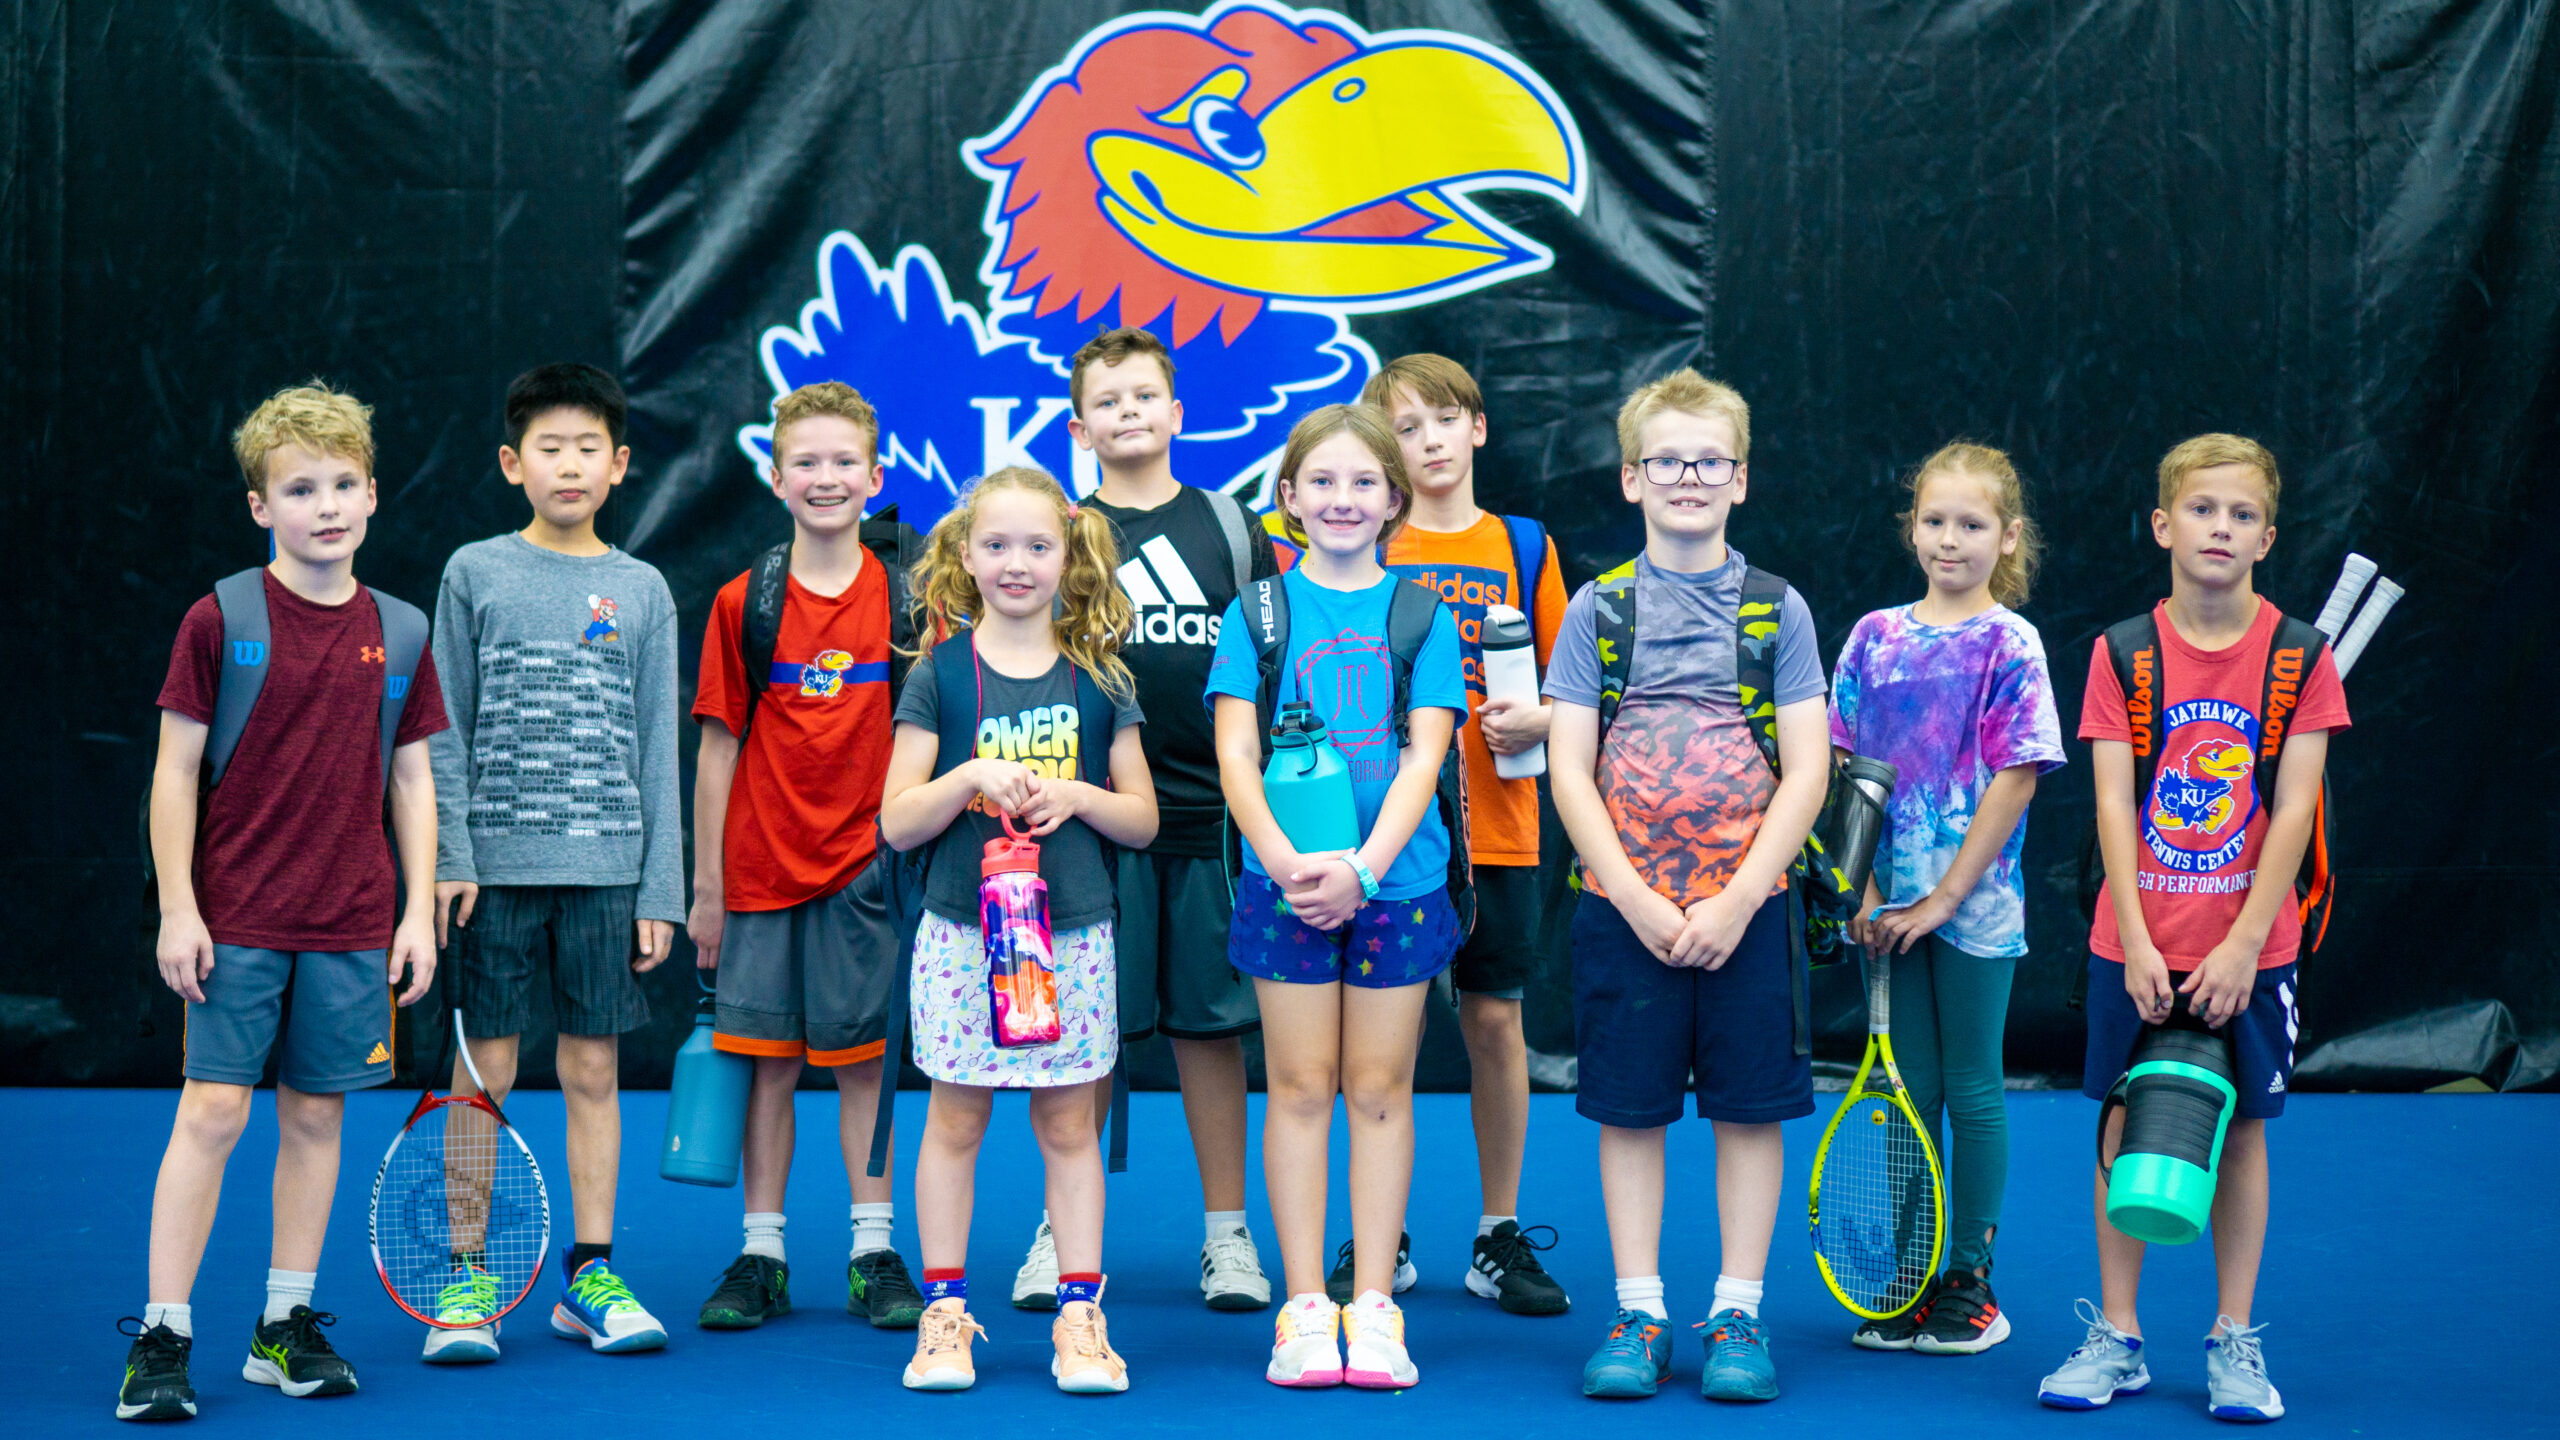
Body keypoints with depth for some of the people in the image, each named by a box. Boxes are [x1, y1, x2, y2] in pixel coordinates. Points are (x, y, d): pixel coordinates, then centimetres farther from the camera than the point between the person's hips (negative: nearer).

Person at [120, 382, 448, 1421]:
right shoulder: (220, 621, -4)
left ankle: (285, 1330, 18)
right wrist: (177, 907, -7)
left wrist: (420, 912, 4)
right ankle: (161, 1338, 1)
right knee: (212, 1110, -6)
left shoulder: (400, 634, 5)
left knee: (317, 1114, 7)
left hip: (353, 929, 3)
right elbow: (176, 769, -2)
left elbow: (414, 781, 10)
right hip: (235, 922, -3)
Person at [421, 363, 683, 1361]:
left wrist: (660, 888, 3)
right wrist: (447, 858, -6)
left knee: (594, 1070, 6)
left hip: (605, 864, 1)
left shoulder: (642, 592, 8)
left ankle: (590, 1274, 14)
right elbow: (445, 730, 3)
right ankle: (469, 1282, 9)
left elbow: (658, 751, 7)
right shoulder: (474, 575, 4)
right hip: (495, 861, -1)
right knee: (484, 1068, 2)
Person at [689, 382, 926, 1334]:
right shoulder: (741, 604, 0)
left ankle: (874, 1254, 11)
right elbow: (719, 748, 3)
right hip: (762, 867, 0)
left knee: (863, 1058, 3)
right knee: (768, 1059, 5)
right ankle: (761, 1256, 13)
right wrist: (706, 887, 2)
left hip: (866, 865, 0)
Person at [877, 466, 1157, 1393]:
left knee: (1068, 1123, 6)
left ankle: (1080, 1316, 12)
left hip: (1073, 933, 1)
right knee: (955, 1118, 5)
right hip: (962, 932, -1)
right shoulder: (940, 674, 1)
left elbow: (1143, 819, 7)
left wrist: (1078, 795, -11)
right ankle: (944, 1312, 15)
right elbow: (898, 823, -1)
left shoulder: (1098, 678, 5)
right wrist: (969, 777, -18)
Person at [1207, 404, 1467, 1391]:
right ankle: (1305, 1307, 8)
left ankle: (1374, 1307, 10)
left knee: (1380, 1088, 5)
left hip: (1397, 882, 0)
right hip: (1283, 882, 0)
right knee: (1299, 1087, 3)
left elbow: (1423, 759, -3)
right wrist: (1285, 860, -18)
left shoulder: (1421, 613, 4)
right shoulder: (1259, 609, 4)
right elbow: (1234, 755, -2)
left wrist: (1364, 867, -17)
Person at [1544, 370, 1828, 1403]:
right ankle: (1639, 1315, 15)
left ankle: (1737, 1316, 14)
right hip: (1623, 906, 0)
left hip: (1745, 909, 0)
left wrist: (1735, 901, -11)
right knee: (1630, 1113, 5)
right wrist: (1638, 901, -11)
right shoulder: (1597, 608, 3)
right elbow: (1569, 770, -1)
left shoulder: (1778, 611, 3)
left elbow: (1806, 773, -1)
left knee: (1750, 1111, 4)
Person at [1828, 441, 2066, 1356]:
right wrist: (1865, 887, -3)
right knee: (1910, 1089, 9)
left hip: (1975, 904, -4)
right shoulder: (1875, 636, 5)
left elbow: (2014, 780, -11)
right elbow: (1847, 769, 6)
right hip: (1891, 904, 4)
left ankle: (1970, 1281, 13)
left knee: (1970, 1090, 4)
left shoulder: (2009, 644, -6)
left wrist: (1946, 896, -13)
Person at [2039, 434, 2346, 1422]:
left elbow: (2292, 811, -6)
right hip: (2136, 948, 1)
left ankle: (2234, 1342, 15)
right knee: (2125, 1125, 4)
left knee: (2241, 1129, 5)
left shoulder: (2299, 656, -2)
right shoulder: (2122, 653, -1)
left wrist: (2243, 948, -13)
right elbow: (2113, 803, -5)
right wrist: (2138, 946, -13)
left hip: (2248, 950, 0)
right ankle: (2116, 1339, 13)